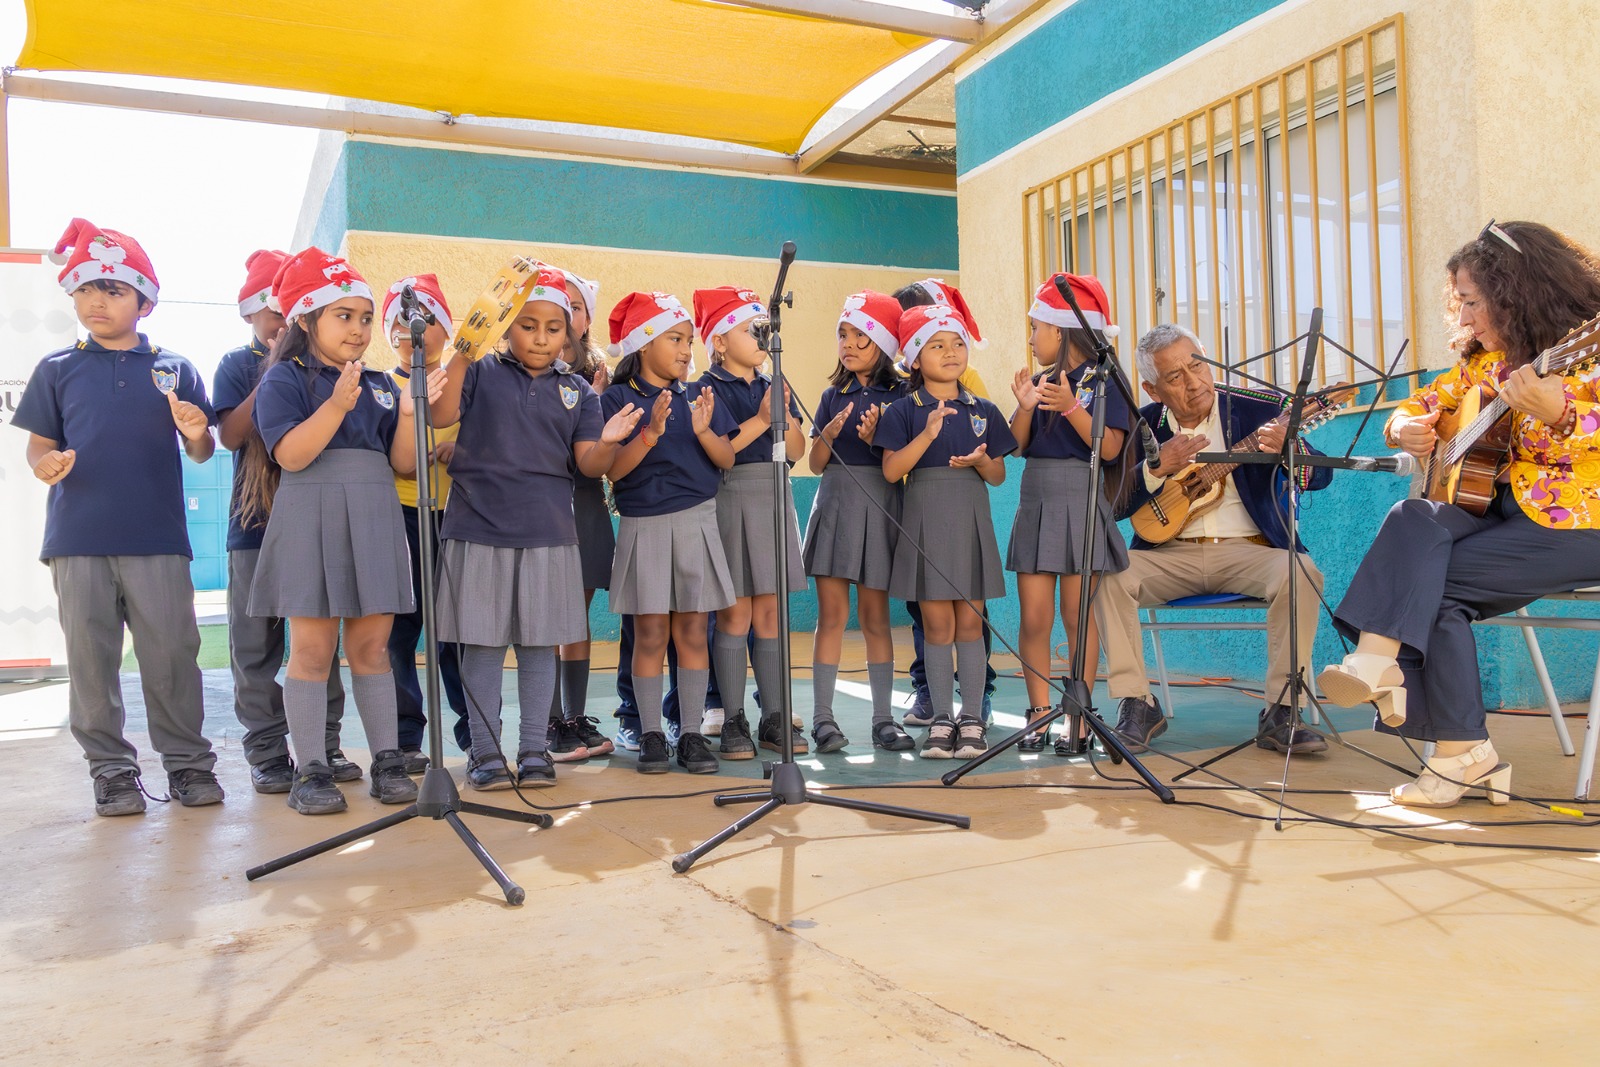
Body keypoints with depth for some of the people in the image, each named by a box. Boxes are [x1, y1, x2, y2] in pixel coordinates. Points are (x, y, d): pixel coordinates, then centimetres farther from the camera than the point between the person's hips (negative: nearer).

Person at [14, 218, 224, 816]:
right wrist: (44, 465, -12)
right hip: (78, 538, 1)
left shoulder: (174, 369, 10)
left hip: (157, 538, -1)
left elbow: (200, 454, 10)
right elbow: (40, 442, 10)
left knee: (172, 654, 1)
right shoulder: (58, 370, 11)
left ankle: (188, 762, 13)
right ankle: (112, 771, 16)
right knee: (91, 657, 5)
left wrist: (198, 434, -13)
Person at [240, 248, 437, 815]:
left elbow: (403, 462, 10)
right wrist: (337, 405, -23)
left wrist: (409, 413, -6)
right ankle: (310, 770, 5)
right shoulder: (285, 378, 1)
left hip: (374, 520, 4)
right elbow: (289, 453, -13)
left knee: (372, 646, 7)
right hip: (311, 518, -4)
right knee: (312, 647, -2)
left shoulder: (381, 385, 16)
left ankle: (387, 761, 11)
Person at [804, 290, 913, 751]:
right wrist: (828, 435, -11)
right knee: (832, 613, 1)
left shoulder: (898, 396, 2)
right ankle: (822, 716, 7)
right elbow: (815, 464, 8)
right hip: (835, 503, 2)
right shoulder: (833, 395, 10)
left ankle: (883, 717, 12)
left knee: (875, 617, 4)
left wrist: (876, 440, -19)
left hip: (879, 506, -2)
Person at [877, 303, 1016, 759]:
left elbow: (999, 475, 10)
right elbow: (891, 470, -10)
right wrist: (928, 434, -20)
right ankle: (941, 720, 12)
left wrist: (980, 460, -12)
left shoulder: (983, 411, 8)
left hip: (971, 520, 2)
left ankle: (971, 720, 11)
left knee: (970, 622, 4)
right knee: (938, 624, 2)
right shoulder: (904, 411, 0)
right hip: (925, 520, -2)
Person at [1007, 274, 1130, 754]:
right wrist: (1026, 407, -9)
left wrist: (1071, 407, -21)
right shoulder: (1039, 381, 12)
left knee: (1077, 614, 0)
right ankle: (1039, 715, 11)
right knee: (1033, 617, 3)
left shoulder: (1102, 380, -4)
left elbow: (1110, 448, -13)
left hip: (1081, 503, -5)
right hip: (1035, 502, 5)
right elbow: (1017, 445, 7)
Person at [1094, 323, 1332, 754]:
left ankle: (1279, 713, -19)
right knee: (1108, 573, -25)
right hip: (1170, 553, 1)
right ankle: (1136, 704, -14)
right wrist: (1158, 469, -16)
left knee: (1300, 573, -31)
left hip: (1248, 550, -1)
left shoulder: (1261, 408, 1)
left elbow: (1321, 475, -6)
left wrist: (1287, 447, -28)